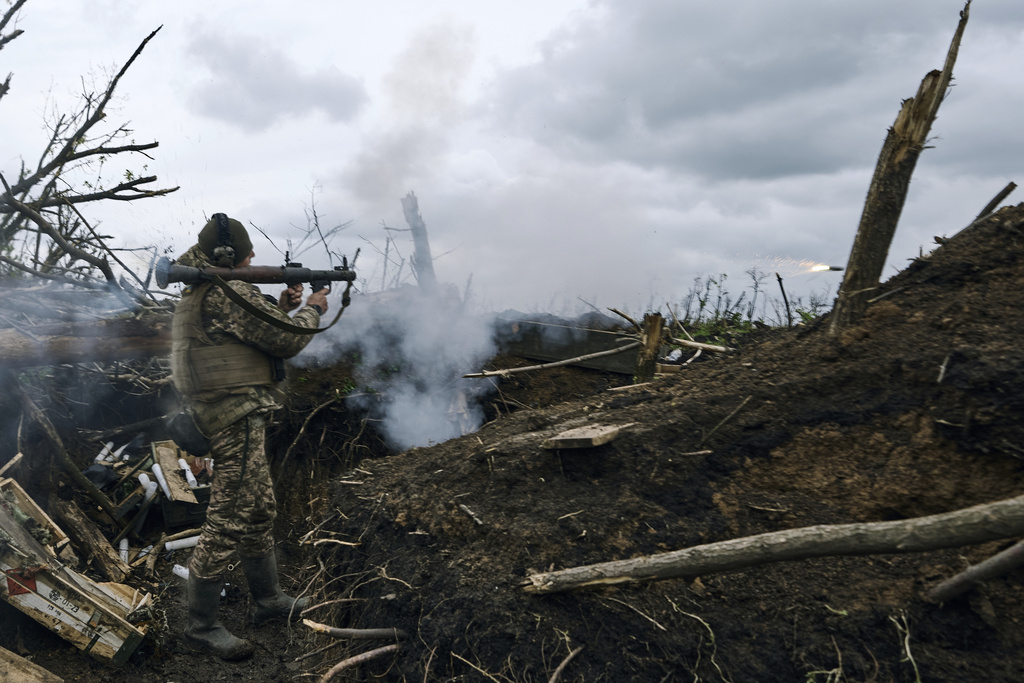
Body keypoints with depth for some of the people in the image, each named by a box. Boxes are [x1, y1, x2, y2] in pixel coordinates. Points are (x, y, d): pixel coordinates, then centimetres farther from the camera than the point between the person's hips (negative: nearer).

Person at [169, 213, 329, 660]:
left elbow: (254, 333, 23)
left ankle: (268, 599, 32)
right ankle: (201, 626, 10)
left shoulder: (197, 293, 15)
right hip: (238, 421, -11)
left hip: (225, 417, 11)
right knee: (227, 523, -3)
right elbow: (288, 341, -15)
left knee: (260, 512, 19)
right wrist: (313, 310, 2)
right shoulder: (229, 292, -17)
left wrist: (282, 306, 13)